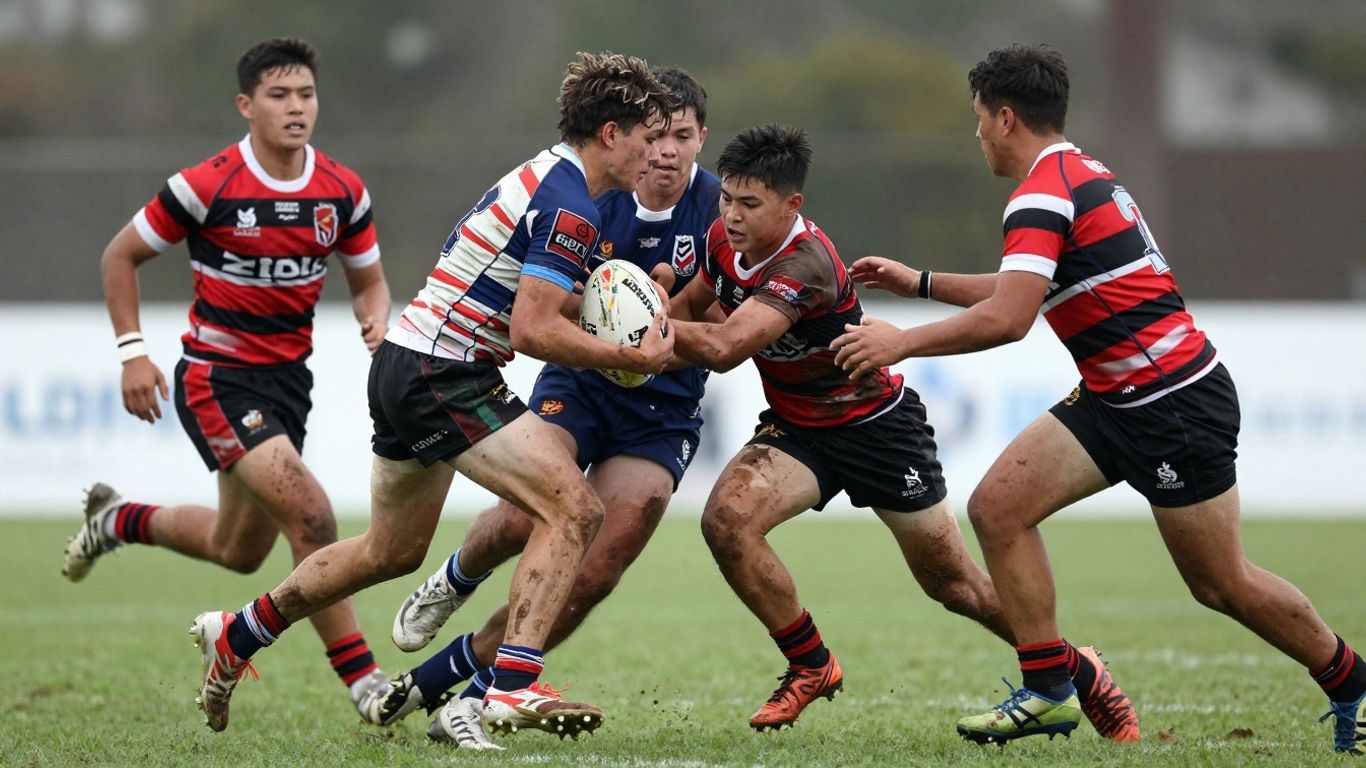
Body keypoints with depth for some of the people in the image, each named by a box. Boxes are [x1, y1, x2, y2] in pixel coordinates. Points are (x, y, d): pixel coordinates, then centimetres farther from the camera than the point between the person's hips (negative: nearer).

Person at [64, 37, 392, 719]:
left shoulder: (343, 191, -1)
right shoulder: (207, 186, -15)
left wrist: (377, 321, -11)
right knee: (310, 516, -22)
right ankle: (364, 682, -15)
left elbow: (368, 281, 12)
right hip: (217, 378, -7)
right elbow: (120, 256, -2)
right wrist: (132, 352, -9)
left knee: (238, 552, 18)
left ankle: (118, 520, 46)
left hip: (286, 377, 7)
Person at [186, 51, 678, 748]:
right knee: (573, 509, -18)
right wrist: (631, 358, -15)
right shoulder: (568, 205, -17)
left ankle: (237, 635, 39)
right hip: (441, 375, -10)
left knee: (392, 552, 24)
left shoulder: (537, 177, 15)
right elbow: (532, 331, -22)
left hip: (405, 366, 10)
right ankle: (512, 689, -26)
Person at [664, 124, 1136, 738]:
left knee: (953, 584, 4)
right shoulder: (724, 241, -9)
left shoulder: (805, 264, -34)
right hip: (796, 427, 6)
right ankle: (810, 665, -3)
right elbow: (690, 308, 11)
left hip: (876, 427, -6)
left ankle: (1076, 669, 28)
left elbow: (723, 347, -44)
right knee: (727, 519, -22)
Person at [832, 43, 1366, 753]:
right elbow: (1025, 294, 27)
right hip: (1114, 399, 10)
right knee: (996, 507, -2)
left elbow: (1007, 318, -28)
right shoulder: (1081, 174, 13)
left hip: (1176, 404, -10)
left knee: (1222, 584, 0)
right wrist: (921, 283, 27)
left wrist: (902, 343, -19)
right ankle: (1048, 690, 0)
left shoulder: (1043, 194, -18)